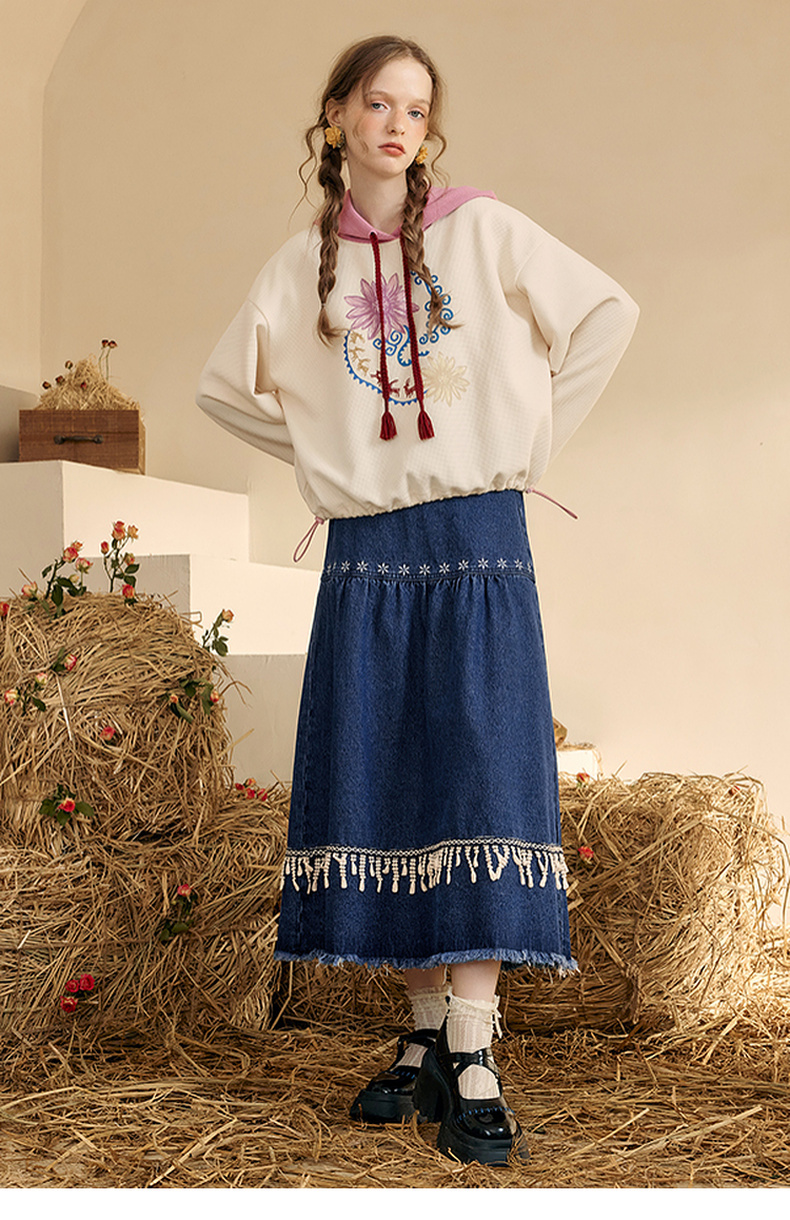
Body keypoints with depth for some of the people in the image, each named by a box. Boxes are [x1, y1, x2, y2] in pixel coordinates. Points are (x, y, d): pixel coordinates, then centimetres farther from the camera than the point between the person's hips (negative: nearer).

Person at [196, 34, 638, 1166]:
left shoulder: (483, 228, 5)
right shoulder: (304, 264, 11)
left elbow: (606, 313, 7)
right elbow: (226, 386, 21)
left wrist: (535, 434, 2)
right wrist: (325, 455, 10)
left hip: (478, 538, -2)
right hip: (366, 555, 3)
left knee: (477, 777, -9)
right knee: (378, 785, 1)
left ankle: (473, 1061, -5)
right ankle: (426, 1036, 13)